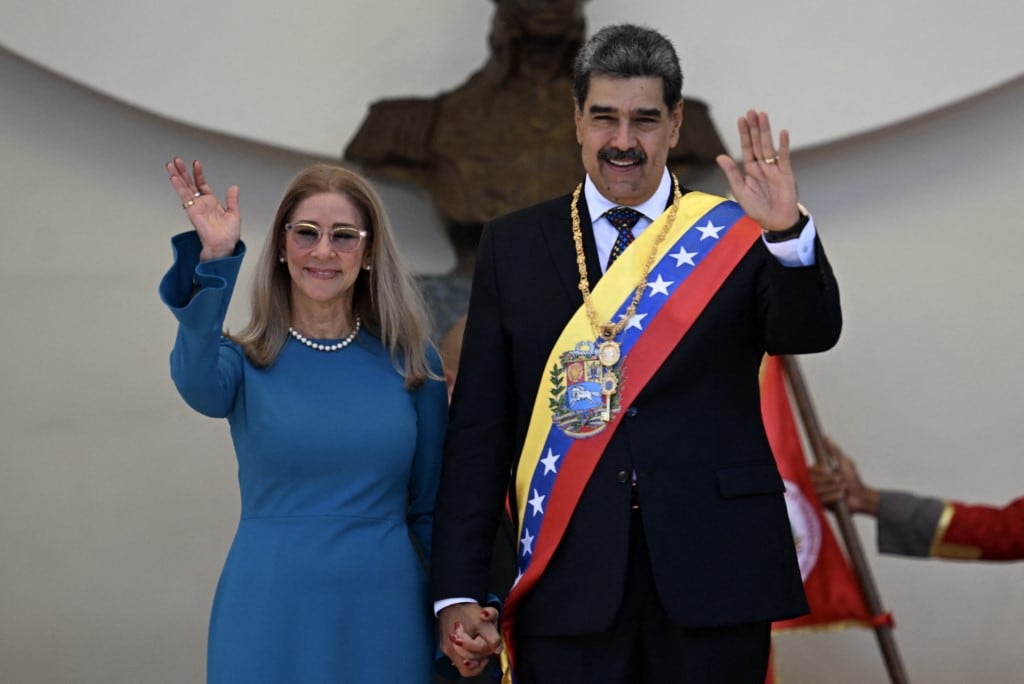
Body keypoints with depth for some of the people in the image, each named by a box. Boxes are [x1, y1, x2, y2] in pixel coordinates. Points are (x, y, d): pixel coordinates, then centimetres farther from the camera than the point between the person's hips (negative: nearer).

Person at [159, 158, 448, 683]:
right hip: (271, 615, -1)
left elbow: (430, 508, 9)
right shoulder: (247, 362, -1)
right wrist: (213, 262, -38)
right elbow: (200, 386, -26)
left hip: (381, 615, 2)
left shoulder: (410, 363, 4)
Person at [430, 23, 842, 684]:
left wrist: (788, 232, -32)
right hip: (567, 583, 1)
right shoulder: (513, 246, 7)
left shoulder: (734, 236, 5)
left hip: (712, 578, 0)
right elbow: (478, 430, 5)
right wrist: (458, 592, -1)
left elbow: (810, 332, -12)